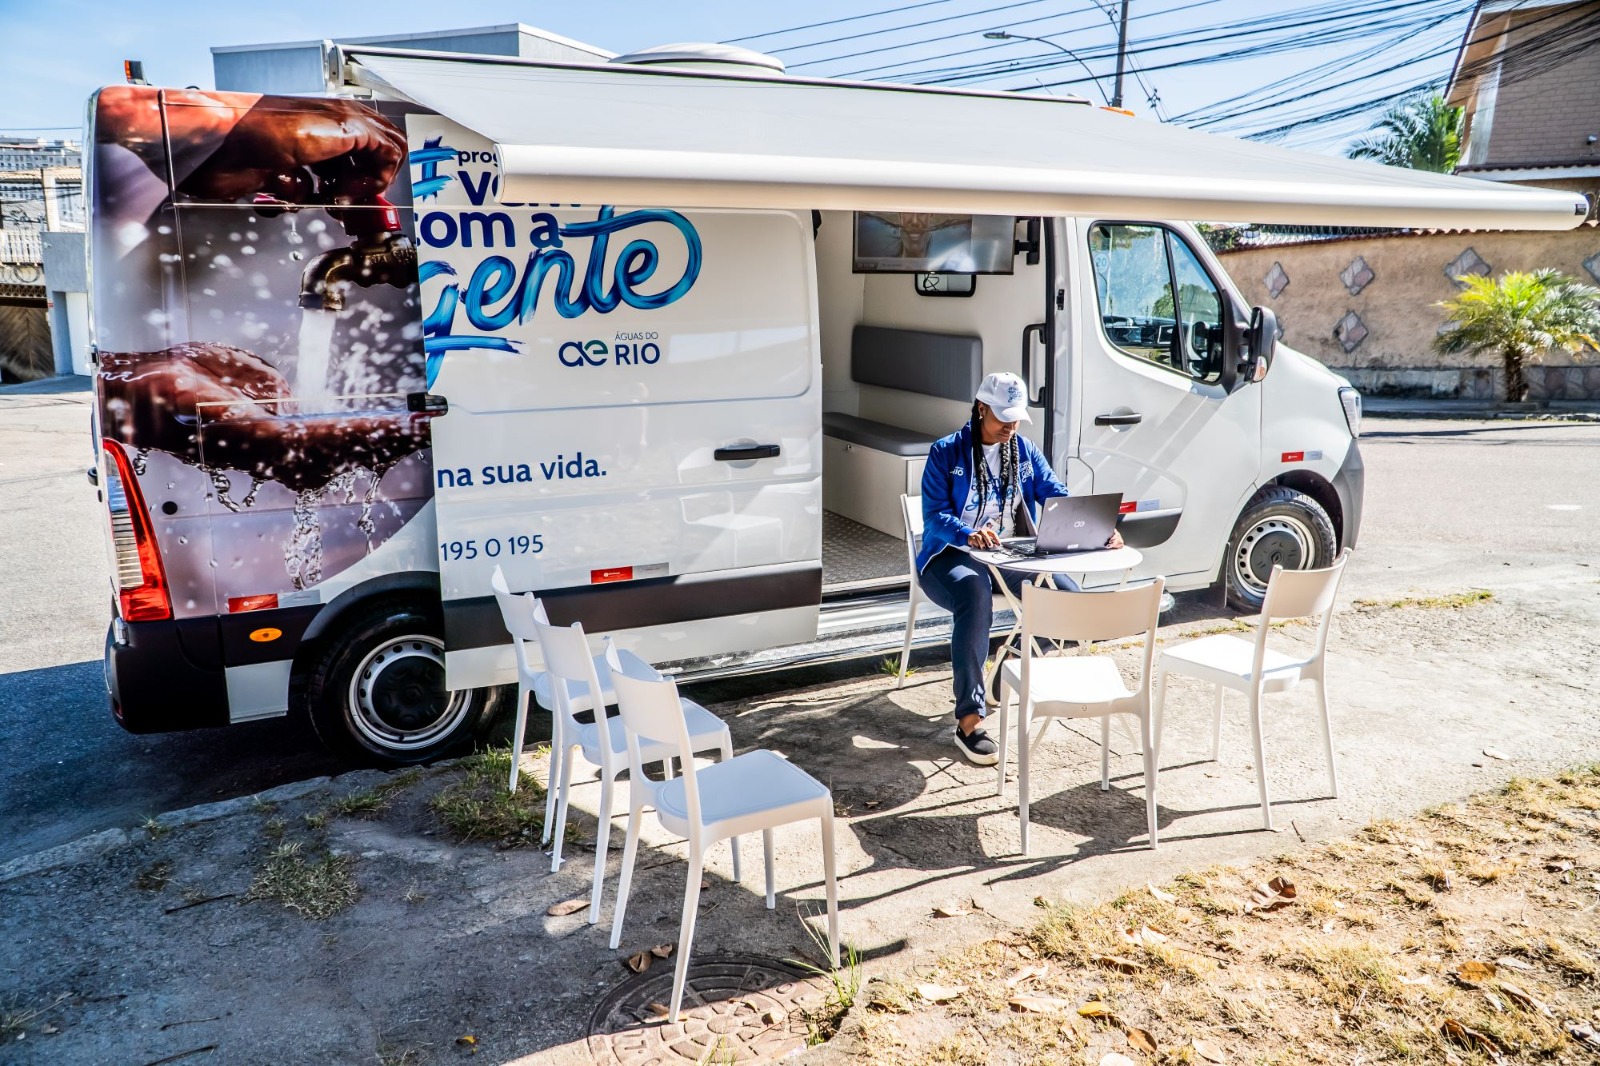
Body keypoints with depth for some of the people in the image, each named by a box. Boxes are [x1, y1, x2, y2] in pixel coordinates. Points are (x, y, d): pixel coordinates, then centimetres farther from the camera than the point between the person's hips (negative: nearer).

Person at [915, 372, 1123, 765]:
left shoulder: (1026, 451, 9)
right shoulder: (946, 452, -5)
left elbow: (1058, 498, 2)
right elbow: (935, 515, -14)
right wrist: (969, 534, -37)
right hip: (951, 555, -5)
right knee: (976, 596, -39)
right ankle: (969, 720, -38)